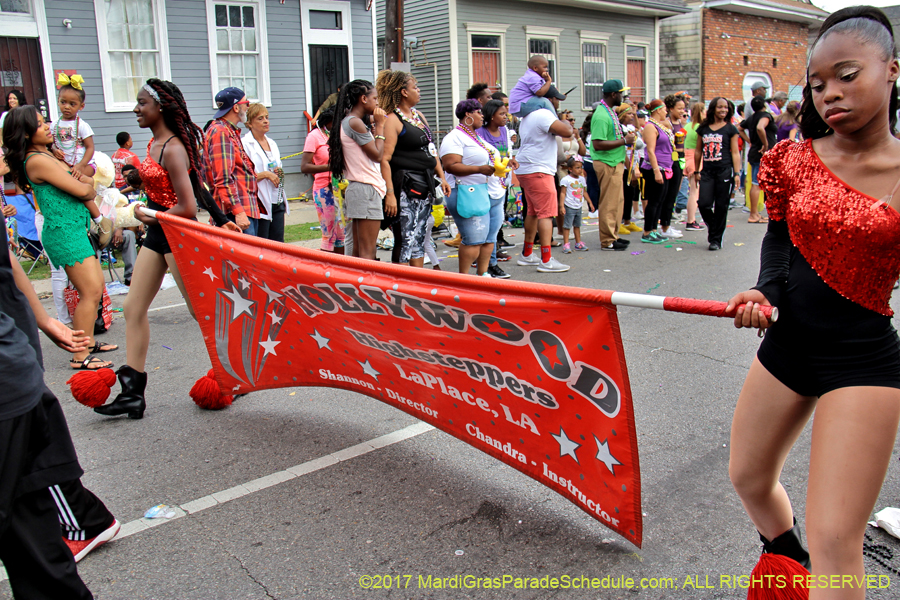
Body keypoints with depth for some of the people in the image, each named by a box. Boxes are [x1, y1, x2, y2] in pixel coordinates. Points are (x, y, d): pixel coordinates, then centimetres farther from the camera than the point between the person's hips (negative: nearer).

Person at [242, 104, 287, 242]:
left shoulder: (272, 143, 16)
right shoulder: (245, 144, -8)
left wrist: (279, 173, 5)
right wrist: (266, 174, -17)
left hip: (278, 203, 7)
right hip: (260, 204, -7)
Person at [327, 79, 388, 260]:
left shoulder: (347, 121, 18)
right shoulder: (356, 123, -12)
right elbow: (377, 155, -11)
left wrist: (373, 125, 13)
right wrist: (380, 126, -2)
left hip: (356, 189, 10)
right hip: (366, 189, -10)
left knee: (358, 251, 11)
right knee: (367, 254, -10)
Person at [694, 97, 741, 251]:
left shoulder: (730, 129, 4)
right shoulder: (703, 128, 10)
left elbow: (735, 153, 2)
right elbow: (698, 151, 16)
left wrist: (737, 173, -6)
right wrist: (696, 171, 14)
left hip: (725, 171, -2)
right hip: (707, 171, 2)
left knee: (721, 207, 0)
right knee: (704, 204, -10)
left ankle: (716, 239, 11)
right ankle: (712, 227, 20)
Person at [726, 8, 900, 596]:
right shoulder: (793, 159, 1)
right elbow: (780, 240, 7)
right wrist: (764, 292, -12)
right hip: (786, 345, 5)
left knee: (834, 539, -7)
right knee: (749, 479, 23)